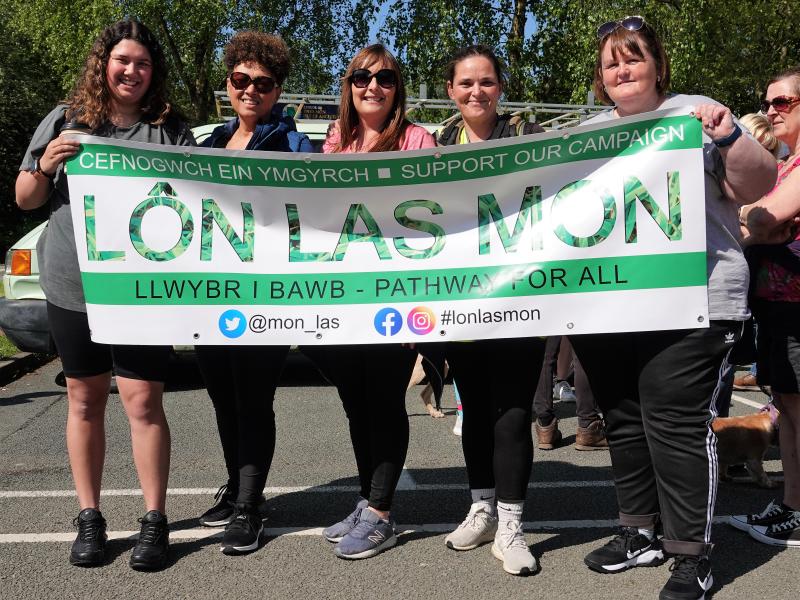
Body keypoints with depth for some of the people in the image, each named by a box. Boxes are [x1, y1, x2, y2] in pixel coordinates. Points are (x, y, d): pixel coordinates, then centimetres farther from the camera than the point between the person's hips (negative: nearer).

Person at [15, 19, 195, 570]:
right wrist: (44, 166, -9)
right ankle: (89, 518, 23)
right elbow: (25, 199, 11)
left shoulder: (171, 131, 2)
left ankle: (155, 521, 9)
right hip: (71, 285, 3)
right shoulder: (64, 121, 7)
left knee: (143, 402, -4)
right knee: (84, 399, 10)